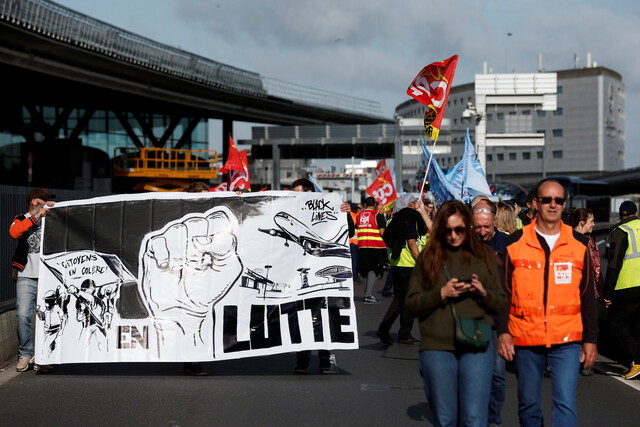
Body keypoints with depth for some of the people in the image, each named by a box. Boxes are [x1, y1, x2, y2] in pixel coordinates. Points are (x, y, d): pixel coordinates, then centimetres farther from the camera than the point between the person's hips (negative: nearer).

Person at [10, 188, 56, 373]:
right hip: (27, 277, -1)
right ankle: (25, 355, 2)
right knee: (23, 316, -9)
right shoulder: (21, 219, 12)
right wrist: (35, 217, -12)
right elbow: (14, 232, -9)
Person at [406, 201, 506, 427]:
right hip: (437, 346, 1)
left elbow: (500, 304, 10)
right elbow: (412, 303, 3)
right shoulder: (428, 257, 6)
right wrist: (441, 294, -12)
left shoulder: (484, 256, 8)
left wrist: (483, 293, -10)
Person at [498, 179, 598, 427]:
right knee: (528, 404, 10)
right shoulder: (515, 243, 3)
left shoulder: (578, 244, 6)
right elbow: (504, 292, 4)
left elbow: (588, 296, 9)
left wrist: (590, 339, 6)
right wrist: (503, 332, -4)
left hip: (567, 341, 0)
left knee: (565, 403, -10)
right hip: (525, 340, 0)